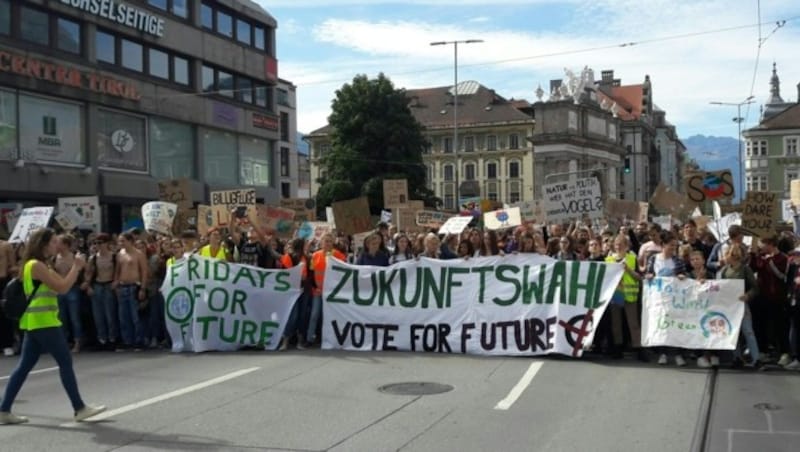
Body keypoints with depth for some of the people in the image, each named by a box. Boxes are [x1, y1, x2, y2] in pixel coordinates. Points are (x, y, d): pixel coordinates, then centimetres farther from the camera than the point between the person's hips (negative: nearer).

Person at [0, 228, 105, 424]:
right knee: (65, 362, -4)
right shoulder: (36, 265, -15)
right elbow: (62, 288, -18)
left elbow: (61, 283, 18)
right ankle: (80, 408, 1)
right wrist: (76, 267, -10)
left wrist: (76, 268, 7)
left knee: (25, 366, 11)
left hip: (36, 322, 10)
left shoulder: (37, 265, 17)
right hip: (43, 322, -10)